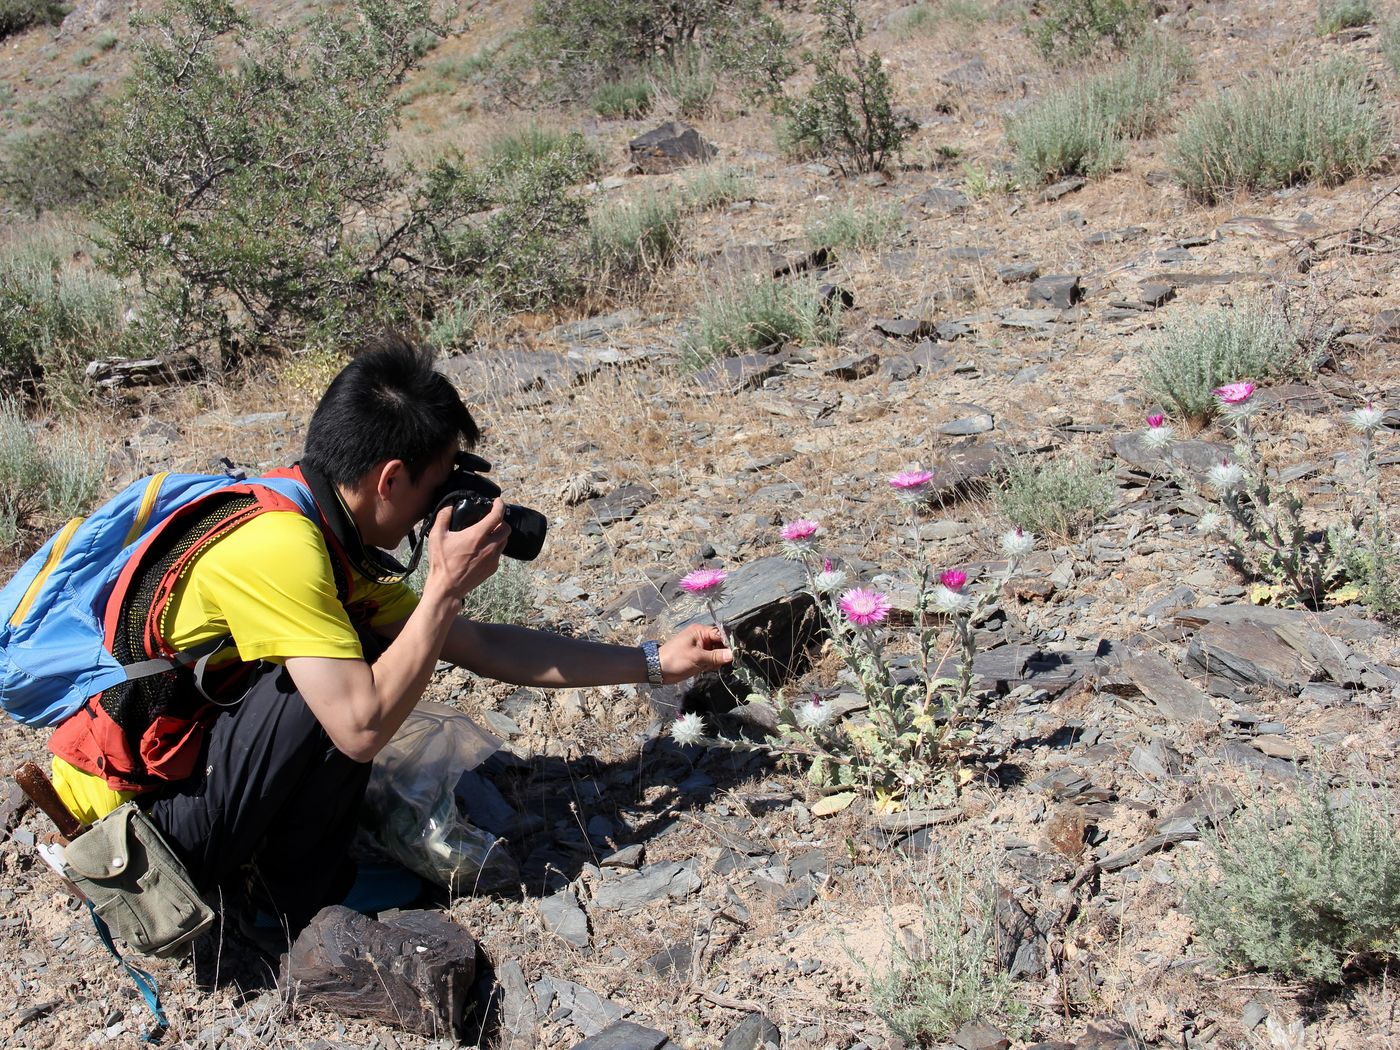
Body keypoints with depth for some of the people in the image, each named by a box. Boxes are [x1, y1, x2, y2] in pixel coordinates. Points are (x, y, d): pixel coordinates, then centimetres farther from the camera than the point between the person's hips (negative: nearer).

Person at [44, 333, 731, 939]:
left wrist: (653, 663, 9)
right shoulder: (278, 547, -25)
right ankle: (309, 911, -3)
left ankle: (304, 894, 11)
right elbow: (363, 728, -28)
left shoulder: (328, 535, 4)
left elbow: (482, 647, 8)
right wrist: (447, 588, -19)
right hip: (127, 814, -9)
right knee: (355, 686, -22)